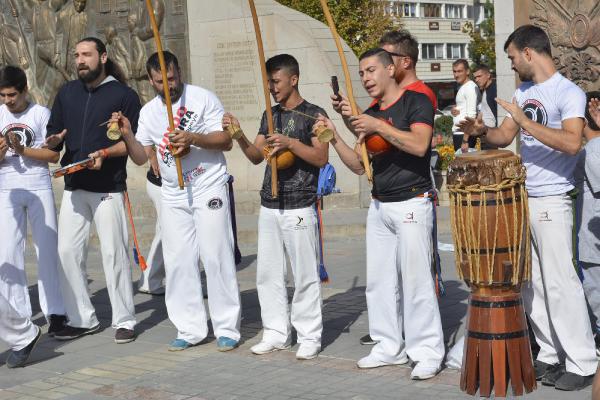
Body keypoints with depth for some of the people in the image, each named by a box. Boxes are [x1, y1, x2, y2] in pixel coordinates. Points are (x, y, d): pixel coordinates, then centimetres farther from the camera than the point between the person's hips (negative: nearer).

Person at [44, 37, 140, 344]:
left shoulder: (123, 95, -1)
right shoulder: (67, 93, 14)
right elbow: (54, 131, 15)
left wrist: (105, 153, -19)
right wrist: (53, 142, -8)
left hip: (108, 188, -5)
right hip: (74, 186, 5)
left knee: (114, 253, -4)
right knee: (68, 250, 2)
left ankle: (124, 321, 6)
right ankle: (82, 319, 13)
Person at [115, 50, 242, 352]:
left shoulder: (202, 98, -5)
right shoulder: (149, 112, 9)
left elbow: (226, 141, -9)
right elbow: (141, 157, 9)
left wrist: (193, 138, -23)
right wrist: (127, 135, -8)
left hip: (209, 188, -5)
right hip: (173, 194, 5)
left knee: (217, 257, -5)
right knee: (178, 262, 5)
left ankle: (228, 329, 3)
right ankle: (190, 329, 14)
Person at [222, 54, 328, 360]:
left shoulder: (312, 114, -4)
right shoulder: (270, 115, 15)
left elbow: (322, 158, -10)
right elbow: (256, 156, 12)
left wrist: (291, 143, -20)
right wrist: (239, 136, -3)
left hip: (300, 207, -6)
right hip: (269, 205, 7)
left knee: (305, 274, -1)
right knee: (268, 273, 8)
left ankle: (309, 337, 8)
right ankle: (276, 334, 18)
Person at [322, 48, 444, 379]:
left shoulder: (416, 102, -6)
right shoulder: (369, 114, 14)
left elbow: (419, 144, -22)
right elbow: (359, 165, 13)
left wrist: (378, 126, -24)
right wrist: (335, 138, 0)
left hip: (411, 205, -7)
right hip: (379, 206, 7)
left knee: (416, 280, -6)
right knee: (379, 280, 9)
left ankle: (428, 352, 2)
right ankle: (389, 347, 19)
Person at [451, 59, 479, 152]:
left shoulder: (470, 87, -10)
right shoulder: (461, 87, 18)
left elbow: (471, 115, -16)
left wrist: (465, 140, -21)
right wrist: (455, 110, 4)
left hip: (465, 134, -9)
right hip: (457, 132, 9)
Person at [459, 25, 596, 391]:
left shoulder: (569, 93, -11)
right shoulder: (523, 92, 14)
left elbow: (572, 143, -25)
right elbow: (505, 137, 17)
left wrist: (524, 121, -25)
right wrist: (482, 131, -3)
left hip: (551, 203, -8)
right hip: (520, 199, 8)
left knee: (560, 284, -6)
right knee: (532, 284, 11)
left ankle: (582, 365, 2)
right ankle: (551, 356, 20)